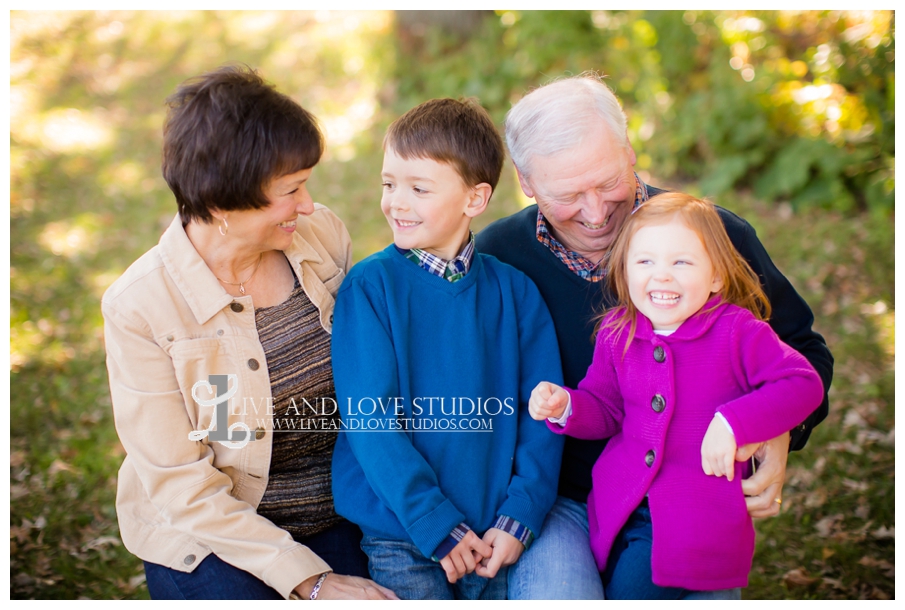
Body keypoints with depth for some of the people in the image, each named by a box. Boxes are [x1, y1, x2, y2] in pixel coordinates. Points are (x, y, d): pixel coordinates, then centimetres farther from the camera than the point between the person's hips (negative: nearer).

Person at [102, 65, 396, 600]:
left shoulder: (324, 235, -6)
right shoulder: (138, 308, -18)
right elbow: (183, 488, -15)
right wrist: (311, 580, -17)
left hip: (339, 513, 4)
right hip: (210, 539, -3)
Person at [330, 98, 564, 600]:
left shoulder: (514, 291, 1)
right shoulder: (369, 285, -7)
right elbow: (370, 418, -11)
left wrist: (519, 518, -10)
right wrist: (436, 523, -16)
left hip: (492, 537, 2)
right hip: (398, 534, -2)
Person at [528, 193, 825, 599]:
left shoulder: (737, 332, -10)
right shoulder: (617, 334, 2)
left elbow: (803, 384, -13)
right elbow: (602, 407, 10)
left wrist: (733, 424, -22)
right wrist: (564, 406, -11)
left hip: (698, 514, -5)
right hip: (621, 505, 5)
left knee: (632, 587, -14)